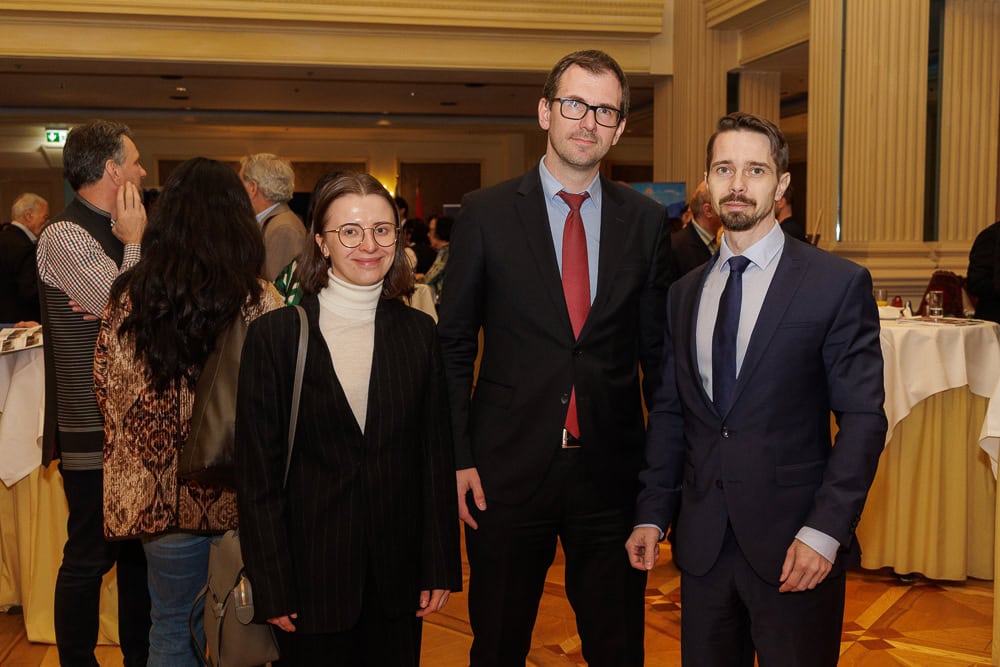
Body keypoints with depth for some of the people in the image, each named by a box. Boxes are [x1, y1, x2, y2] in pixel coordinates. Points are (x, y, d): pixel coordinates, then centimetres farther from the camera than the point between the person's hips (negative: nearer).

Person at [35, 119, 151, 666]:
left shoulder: (113, 231, 11)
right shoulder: (65, 236, -14)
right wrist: (133, 243, -13)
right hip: (94, 430, -9)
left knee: (139, 549, 17)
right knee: (90, 557, 2)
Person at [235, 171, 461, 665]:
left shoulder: (418, 332, 2)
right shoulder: (274, 335, -7)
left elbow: (436, 454, 4)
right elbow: (258, 470, -6)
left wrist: (440, 566, 1)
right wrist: (270, 587, -7)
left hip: (397, 570, 3)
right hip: (312, 570, -2)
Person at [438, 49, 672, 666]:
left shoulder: (647, 221, 3)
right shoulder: (486, 214, -2)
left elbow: (658, 348, 7)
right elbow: (454, 344, 1)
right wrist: (458, 457, -5)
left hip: (611, 470, 2)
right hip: (507, 468, -1)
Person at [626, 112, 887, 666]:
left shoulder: (838, 283, -6)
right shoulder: (684, 292, 9)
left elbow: (863, 417, -8)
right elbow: (669, 411, 11)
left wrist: (825, 530, -15)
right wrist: (652, 514, 4)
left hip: (792, 543, -4)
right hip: (702, 542, 4)